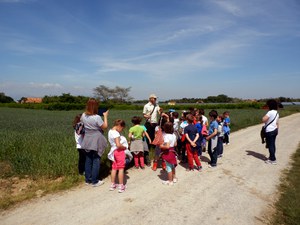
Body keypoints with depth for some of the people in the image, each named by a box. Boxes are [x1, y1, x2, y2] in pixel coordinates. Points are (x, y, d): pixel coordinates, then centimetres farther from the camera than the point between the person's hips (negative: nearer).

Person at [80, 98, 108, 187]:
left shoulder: (83, 115, -4)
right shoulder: (97, 117, -22)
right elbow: (105, 127, -11)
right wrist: (105, 116, -2)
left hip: (87, 141, 6)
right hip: (96, 142, -6)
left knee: (88, 160, 16)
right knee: (96, 161, 5)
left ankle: (88, 179, 27)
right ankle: (95, 181, 13)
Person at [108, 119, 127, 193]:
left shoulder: (110, 131, 7)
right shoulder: (116, 133, -21)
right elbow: (118, 145, -28)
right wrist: (125, 147, -11)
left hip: (113, 151, 9)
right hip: (119, 151, -8)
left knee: (114, 168, 16)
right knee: (121, 168, 1)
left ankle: (112, 185, 25)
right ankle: (121, 186, 8)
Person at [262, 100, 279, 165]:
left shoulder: (270, 112, -18)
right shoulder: (277, 113, 10)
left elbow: (263, 120, -25)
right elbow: (277, 123, 16)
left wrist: (265, 115, -5)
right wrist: (277, 130, 22)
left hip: (270, 131, -9)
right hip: (275, 130, 9)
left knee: (270, 145, -2)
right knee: (272, 145, 18)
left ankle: (273, 160, 3)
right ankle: (271, 157, 31)